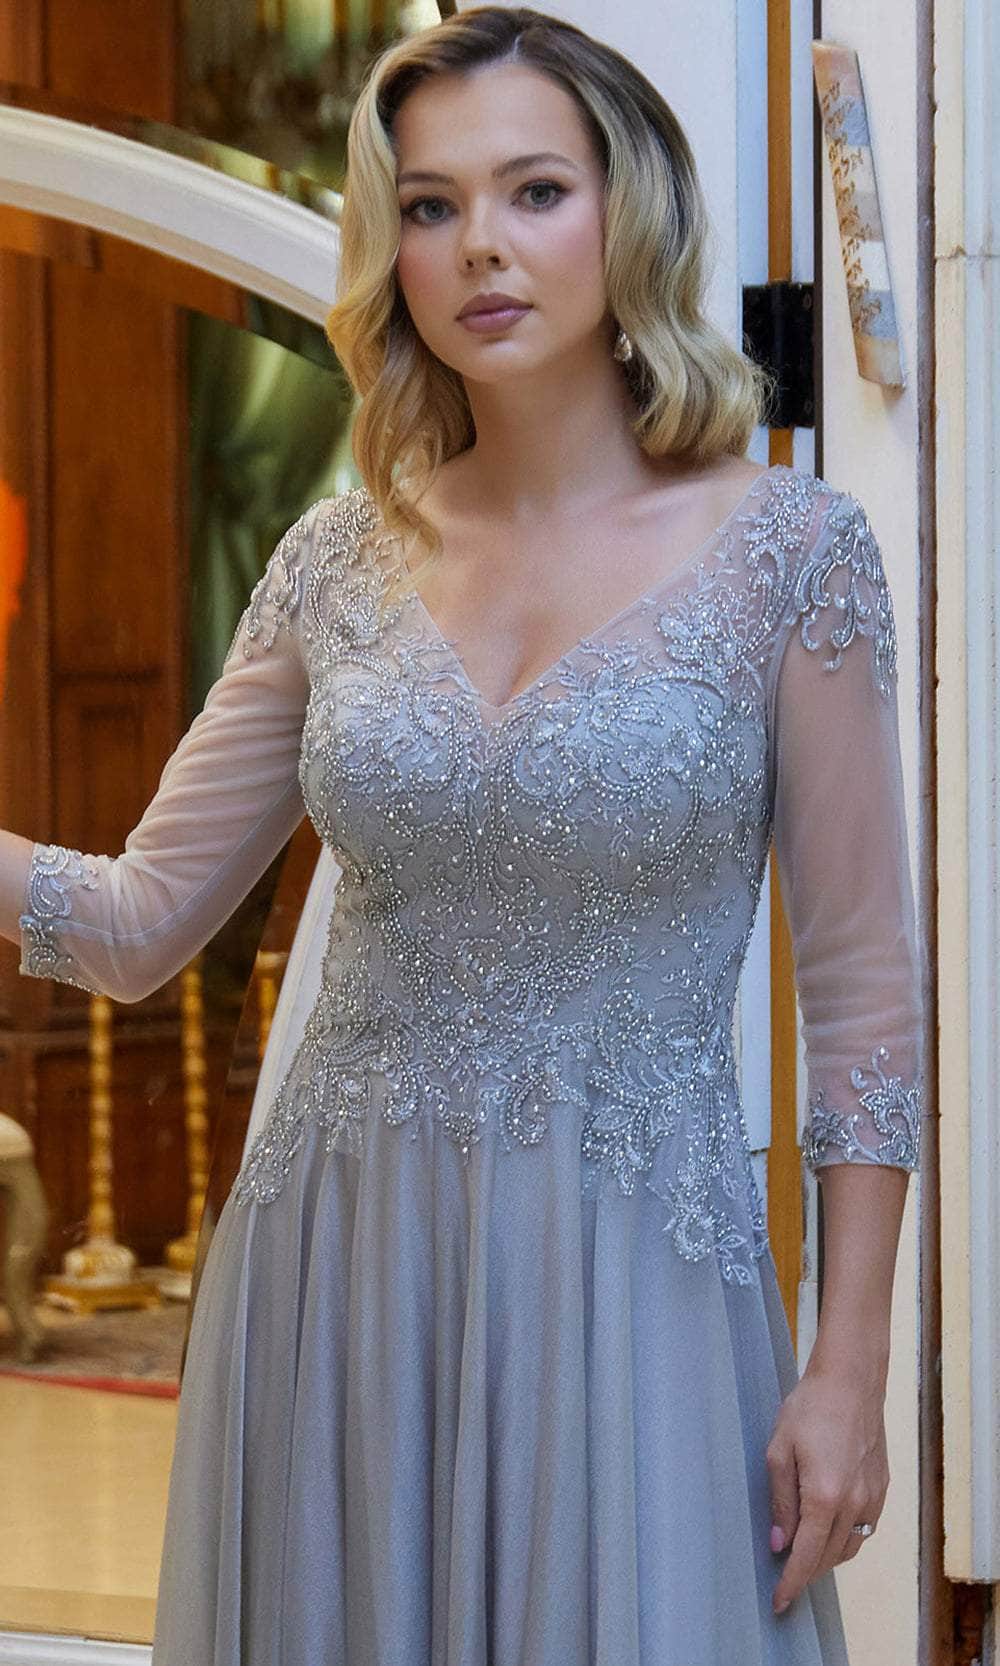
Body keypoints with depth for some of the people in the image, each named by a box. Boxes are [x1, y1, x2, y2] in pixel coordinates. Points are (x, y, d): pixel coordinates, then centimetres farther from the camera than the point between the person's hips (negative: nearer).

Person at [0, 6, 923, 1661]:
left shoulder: (785, 547, -5)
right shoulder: (341, 560, 6)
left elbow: (863, 987, -3)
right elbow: (143, 920, 8)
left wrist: (851, 1364, -7)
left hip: (628, 1276, -3)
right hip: (335, 1271, 3)